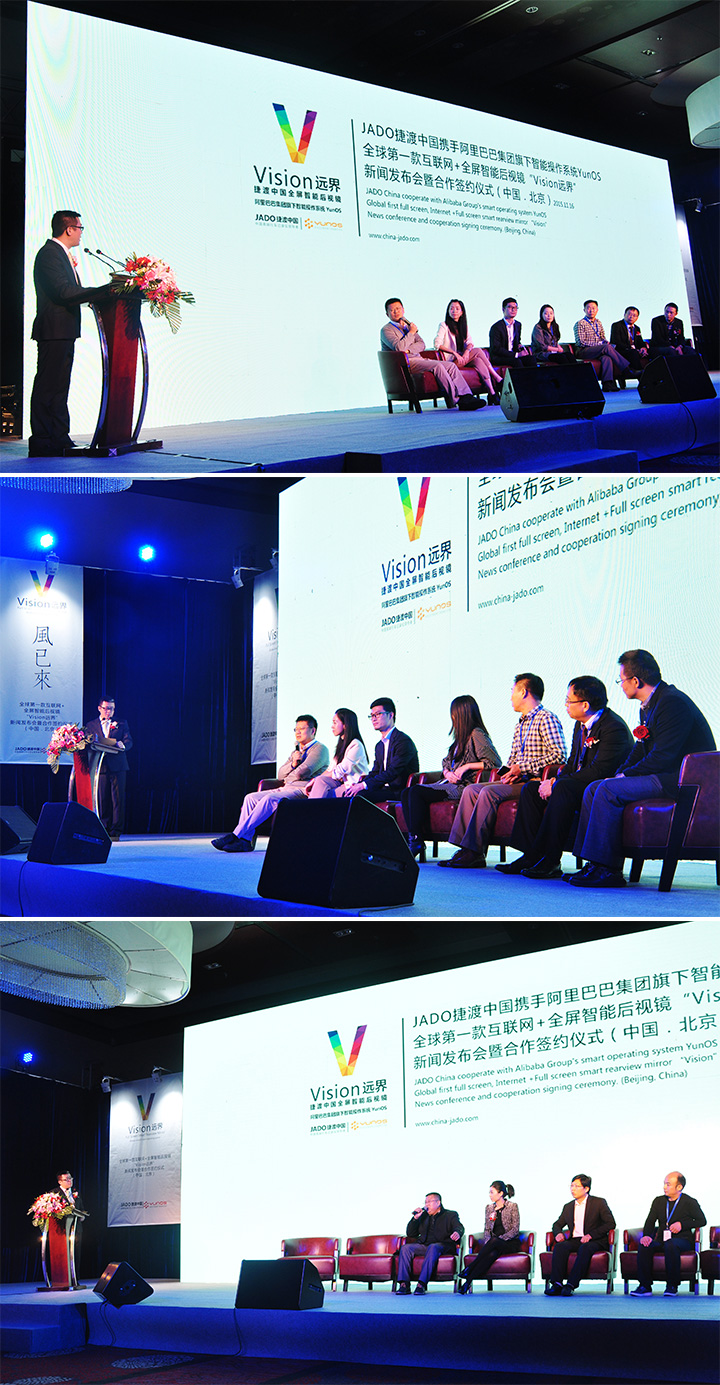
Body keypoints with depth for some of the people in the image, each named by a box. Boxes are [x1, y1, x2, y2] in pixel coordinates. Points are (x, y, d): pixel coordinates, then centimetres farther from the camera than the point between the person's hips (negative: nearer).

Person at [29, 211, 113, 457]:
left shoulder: (62, 254, 19)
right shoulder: (49, 253, -13)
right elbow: (63, 293, -23)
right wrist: (106, 290, -23)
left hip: (64, 332, 10)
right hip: (54, 331, -10)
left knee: (59, 388, 12)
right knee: (47, 388, -8)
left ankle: (59, 439, 16)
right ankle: (40, 443, -7)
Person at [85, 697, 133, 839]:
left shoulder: (121, 724, 15)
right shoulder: (91, 725, 16)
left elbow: (129, 741, 4)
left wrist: (122, 744, -18)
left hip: (117, 767, -1)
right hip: (100, 767, 1)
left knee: (118, 799, -7)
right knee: (103, 799, -1)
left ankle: (115, 832, -7)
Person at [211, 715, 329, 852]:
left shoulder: (320, 749, 0)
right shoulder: (296, 751, 29)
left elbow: (301, 773, -14)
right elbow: (280, 774, 19)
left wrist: (288, 778, 7)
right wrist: (292, 764, -1)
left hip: (303, 791, -9)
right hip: (285, 789, 9)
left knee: (270, 799, -32)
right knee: (250, 798, -11)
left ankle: (236, 835, -34)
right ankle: (245, 841, -24)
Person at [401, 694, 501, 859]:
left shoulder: (476, 734, -6)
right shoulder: (460, 737, 24)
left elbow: (495, 763, -15)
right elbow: (446, 762, 26)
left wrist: (467, 766, -13)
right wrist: (447, 772, 2)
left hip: (462, 786, -10)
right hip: (449, 783, 10)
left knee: (417, 792, -23)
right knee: (407, 793, -7)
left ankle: (416, 842, -20)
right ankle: (414, 839, -17)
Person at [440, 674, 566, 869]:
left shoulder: (547, 719, -7)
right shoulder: (521, 724, 23)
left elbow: (560, 754, -20)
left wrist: (523, 767, -17)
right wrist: (510, 772, 1)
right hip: (518, 780, 9)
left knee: (489, 792, -27)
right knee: (471, 789, -4)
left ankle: (474, 851, -24)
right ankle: (466, 851, -13)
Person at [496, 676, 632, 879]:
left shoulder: (614, 727, -20)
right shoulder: (581, 725, 11)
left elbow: (599, 770, -26)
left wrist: (556, 783, -23)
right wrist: (555, 781, -7)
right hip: (580, 784, 10)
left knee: (564, 788, -35)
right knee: (530, 789, 0)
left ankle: (550, 861, -33)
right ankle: (532, 856, -8)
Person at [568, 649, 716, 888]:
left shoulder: (672, 702, -17)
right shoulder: (649, 705, 16)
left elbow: (662, 756, -22)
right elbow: (641, 749, 19)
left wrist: (626, 775, -13)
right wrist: (619, 774, 3)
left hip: (679, 780, -11)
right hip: (665, 776, 11)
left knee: (609, 791, -23)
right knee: (593, 789, 3)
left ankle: (606, 868, -20)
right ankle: (593, 866, -2)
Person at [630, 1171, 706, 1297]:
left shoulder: (689, 1202, 3)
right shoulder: (658, 1201, 15)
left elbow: (701, 1221, 3)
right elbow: (650, 1221, 9)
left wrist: (682, 1224, -10)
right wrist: (646, 1235, -12)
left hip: (682, 1240, -4)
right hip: (662, 1239, 4)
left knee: (670, 1245, -40)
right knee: (644, 1246, -26)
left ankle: (672, 1286, -28)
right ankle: (645, 1286, -22)